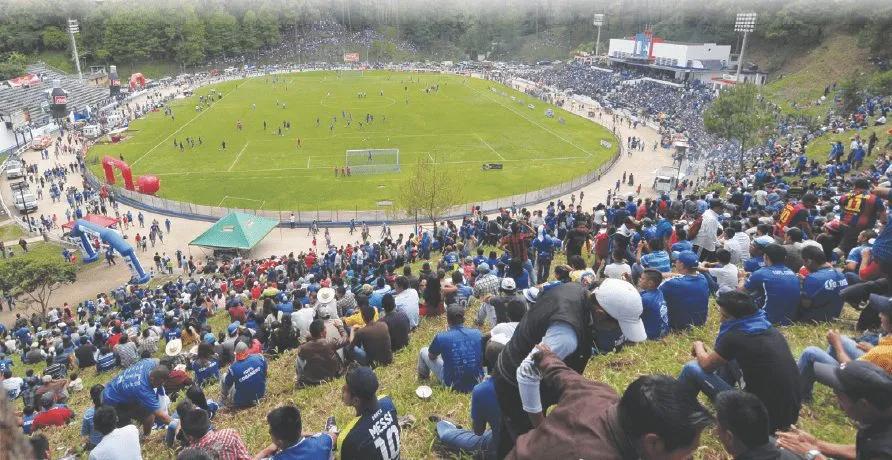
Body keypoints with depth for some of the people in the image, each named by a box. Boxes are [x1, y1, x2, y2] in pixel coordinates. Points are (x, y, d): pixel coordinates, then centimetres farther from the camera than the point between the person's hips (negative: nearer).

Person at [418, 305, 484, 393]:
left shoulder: (441, 337, -18)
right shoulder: (477, 333, -9)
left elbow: (431, 356, 2)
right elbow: (483, 358, 7)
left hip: (453, 385, -3)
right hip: (477, 383, 3)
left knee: (423, 351, 16)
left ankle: (423, 377, 45)